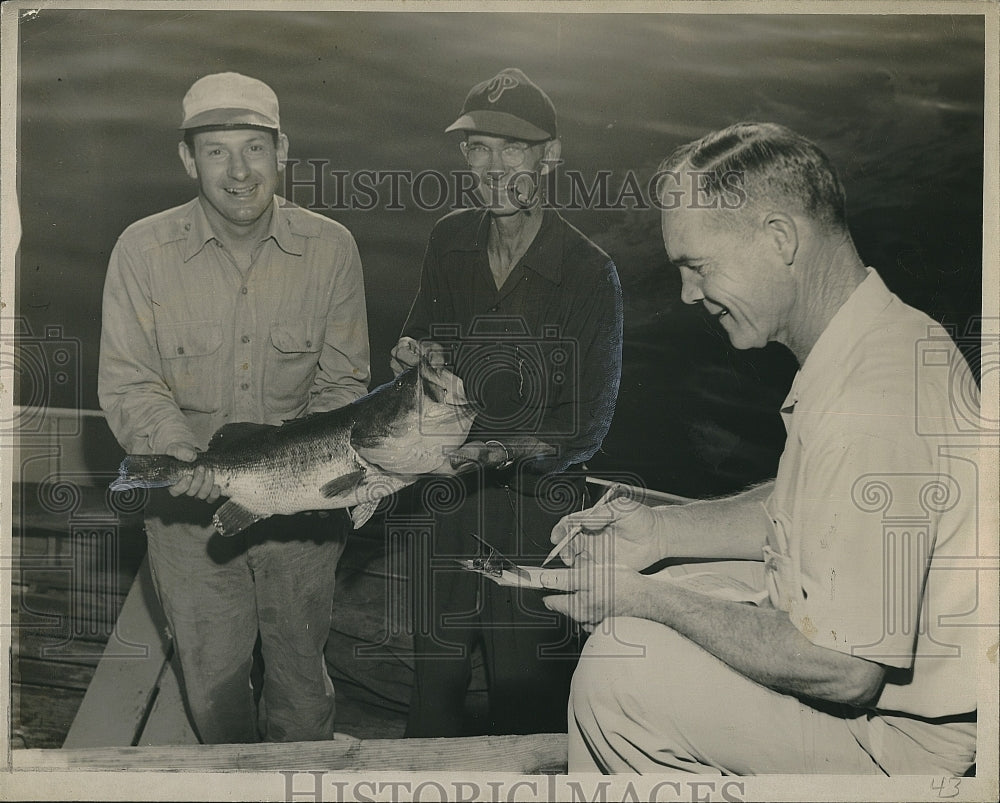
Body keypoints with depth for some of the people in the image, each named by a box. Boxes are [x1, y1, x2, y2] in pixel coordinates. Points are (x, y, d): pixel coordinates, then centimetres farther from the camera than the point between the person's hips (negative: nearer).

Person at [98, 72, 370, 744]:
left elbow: (343, 381, -1)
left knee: (301, 670, 16)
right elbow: (127, 385, -7)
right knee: (213, 677, 14)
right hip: (190, 509, 0)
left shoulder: (331, 248, -6)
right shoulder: (144, 250, -8)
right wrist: (184, 452, -26)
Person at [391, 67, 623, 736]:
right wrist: (413, 357, -5)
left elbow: (591, 420, -12)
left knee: (528, 696, 5)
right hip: (448, 499, 5)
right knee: (435, 677, 18)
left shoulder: (590, 272, -12)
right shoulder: (450, 241, 3)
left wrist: (506, 450, -28)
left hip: (537, 507, -4)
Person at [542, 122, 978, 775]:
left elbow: (843, 671, -29)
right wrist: (662, 531, 4)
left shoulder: (872, 411, -33)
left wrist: (648, 597, -21)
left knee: (623, 669, -16)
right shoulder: (885, 336, 1)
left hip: (899, 732, -10)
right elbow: (802, 510, 15)